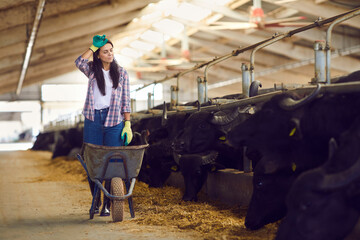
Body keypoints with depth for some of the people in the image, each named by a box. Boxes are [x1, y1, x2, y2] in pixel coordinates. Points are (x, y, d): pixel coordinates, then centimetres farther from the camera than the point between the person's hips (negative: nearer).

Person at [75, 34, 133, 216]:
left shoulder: (121, 73, 7)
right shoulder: (92, 70, 8)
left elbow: (126, 101, 4)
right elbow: (79, 63, -16)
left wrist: (127, 124, -4)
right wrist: (94, 46, -6)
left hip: (114, 121, -1)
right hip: (93, 120, 1)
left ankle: (107, 204, 4)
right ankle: (95, 200, 19)